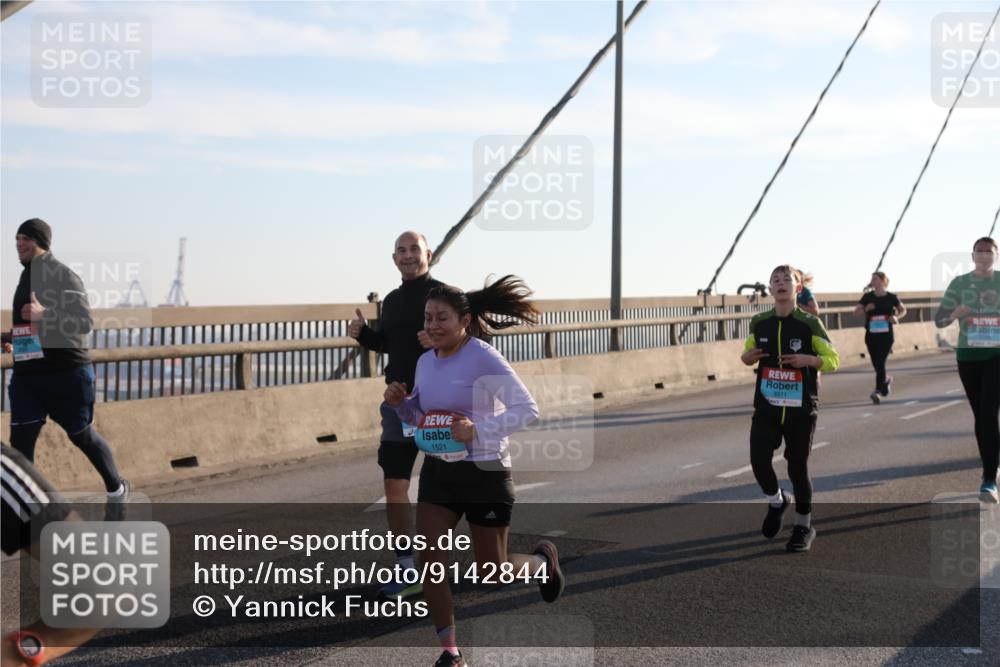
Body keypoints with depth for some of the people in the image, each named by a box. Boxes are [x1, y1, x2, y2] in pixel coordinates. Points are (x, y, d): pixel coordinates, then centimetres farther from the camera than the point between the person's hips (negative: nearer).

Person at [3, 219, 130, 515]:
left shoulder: (64, 277, -10)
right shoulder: (26, 277, 14)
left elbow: (85, 322, -18)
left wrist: (44, 314, -31)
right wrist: (12, 341, 11)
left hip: (66, 372, -7)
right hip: (27, 374, 7)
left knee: (82, 435, 8)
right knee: (20, 441, -4)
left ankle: (116, 489, 31)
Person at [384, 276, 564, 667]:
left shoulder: (484, 359, -18)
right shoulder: (425, 362, 3)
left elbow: (527, 409, -21)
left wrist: (479, 429, -33)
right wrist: (400, 402, -4)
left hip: (484, 472, -5)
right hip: (438, 471, 6)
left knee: (493, 570, 7)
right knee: (429, 557, -10)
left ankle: (544, 560, 41)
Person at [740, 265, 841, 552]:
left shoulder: (809, 323, -7)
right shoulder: (759, 323, 3)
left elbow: (833, 360, -2)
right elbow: (748, 353, 18)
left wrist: (807, 359, -21)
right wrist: (748, 356, -6)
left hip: (801, 408, -3)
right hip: (767, 406, 3)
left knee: (797, 466, 2)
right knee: (758, 459, -9)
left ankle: (804, 526, 21)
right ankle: (776, 501, 23)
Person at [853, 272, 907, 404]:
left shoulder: (891, 297, 0)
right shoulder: (867, 297, 3)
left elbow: (903, 310, 14)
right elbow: (856, 311, 1)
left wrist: (897, 317, -6)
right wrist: (865, 309, -18)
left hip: (886, 335, -3)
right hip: (871, 335, 3)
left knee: (880, 362, -14)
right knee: (876, 364, 10)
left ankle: (878, 391, -15)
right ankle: (886, 379, 39)